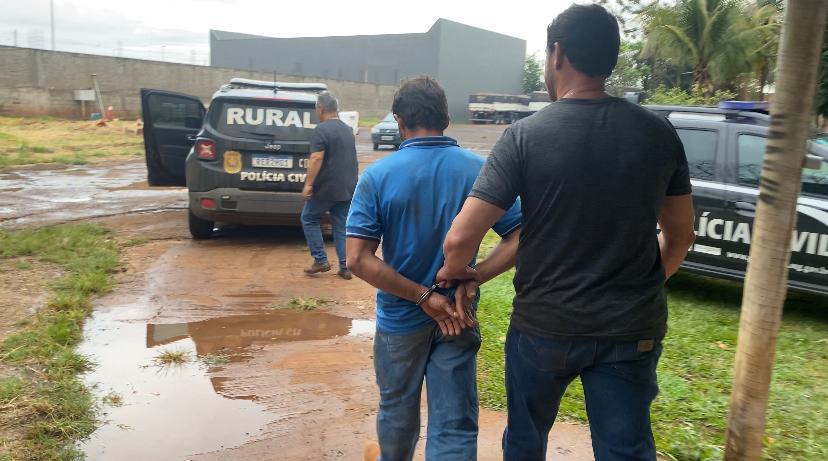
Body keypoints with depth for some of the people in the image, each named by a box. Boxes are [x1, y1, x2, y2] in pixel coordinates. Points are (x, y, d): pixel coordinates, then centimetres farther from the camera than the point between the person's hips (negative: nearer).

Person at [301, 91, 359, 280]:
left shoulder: (322, 129, -12)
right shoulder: (348, 129, 12)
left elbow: (316, 158, -21)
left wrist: (308, 184, -19)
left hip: (326, 188, -7)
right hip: (348, 188, 7)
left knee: (309, 219, 11)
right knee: (342, 227, 11)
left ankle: (320, 260, 8)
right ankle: (345, 268, 8)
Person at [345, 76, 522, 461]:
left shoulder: (378, 175, -12)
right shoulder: (480, 170, -7)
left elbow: (357, 259, -18)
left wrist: (422, 296, -16)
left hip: (400, 317, 0)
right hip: (458, 319, 0)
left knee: (398, 409, 24)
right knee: (455, 424, 9)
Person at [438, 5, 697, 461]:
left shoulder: (525, 136, -13)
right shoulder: (658, 132, -2)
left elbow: (461, 238, -18)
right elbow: (679, 236, 7)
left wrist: (453, 271, 4)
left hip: (545, 326, -2)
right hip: (632, 330, 2)